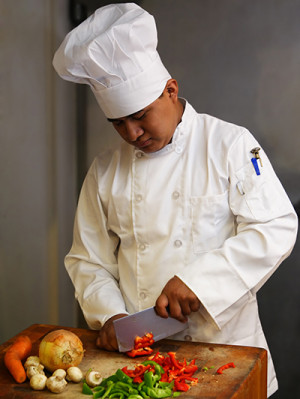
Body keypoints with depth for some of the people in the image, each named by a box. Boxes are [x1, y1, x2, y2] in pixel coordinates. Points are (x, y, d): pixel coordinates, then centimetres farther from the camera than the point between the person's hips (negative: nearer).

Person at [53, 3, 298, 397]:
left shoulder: (230, 144, -7)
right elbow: (89, 259, 9)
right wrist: (110, 314, -9)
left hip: (222, 340, -2)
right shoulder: (105, 171, 4)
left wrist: (198, 279, -22)